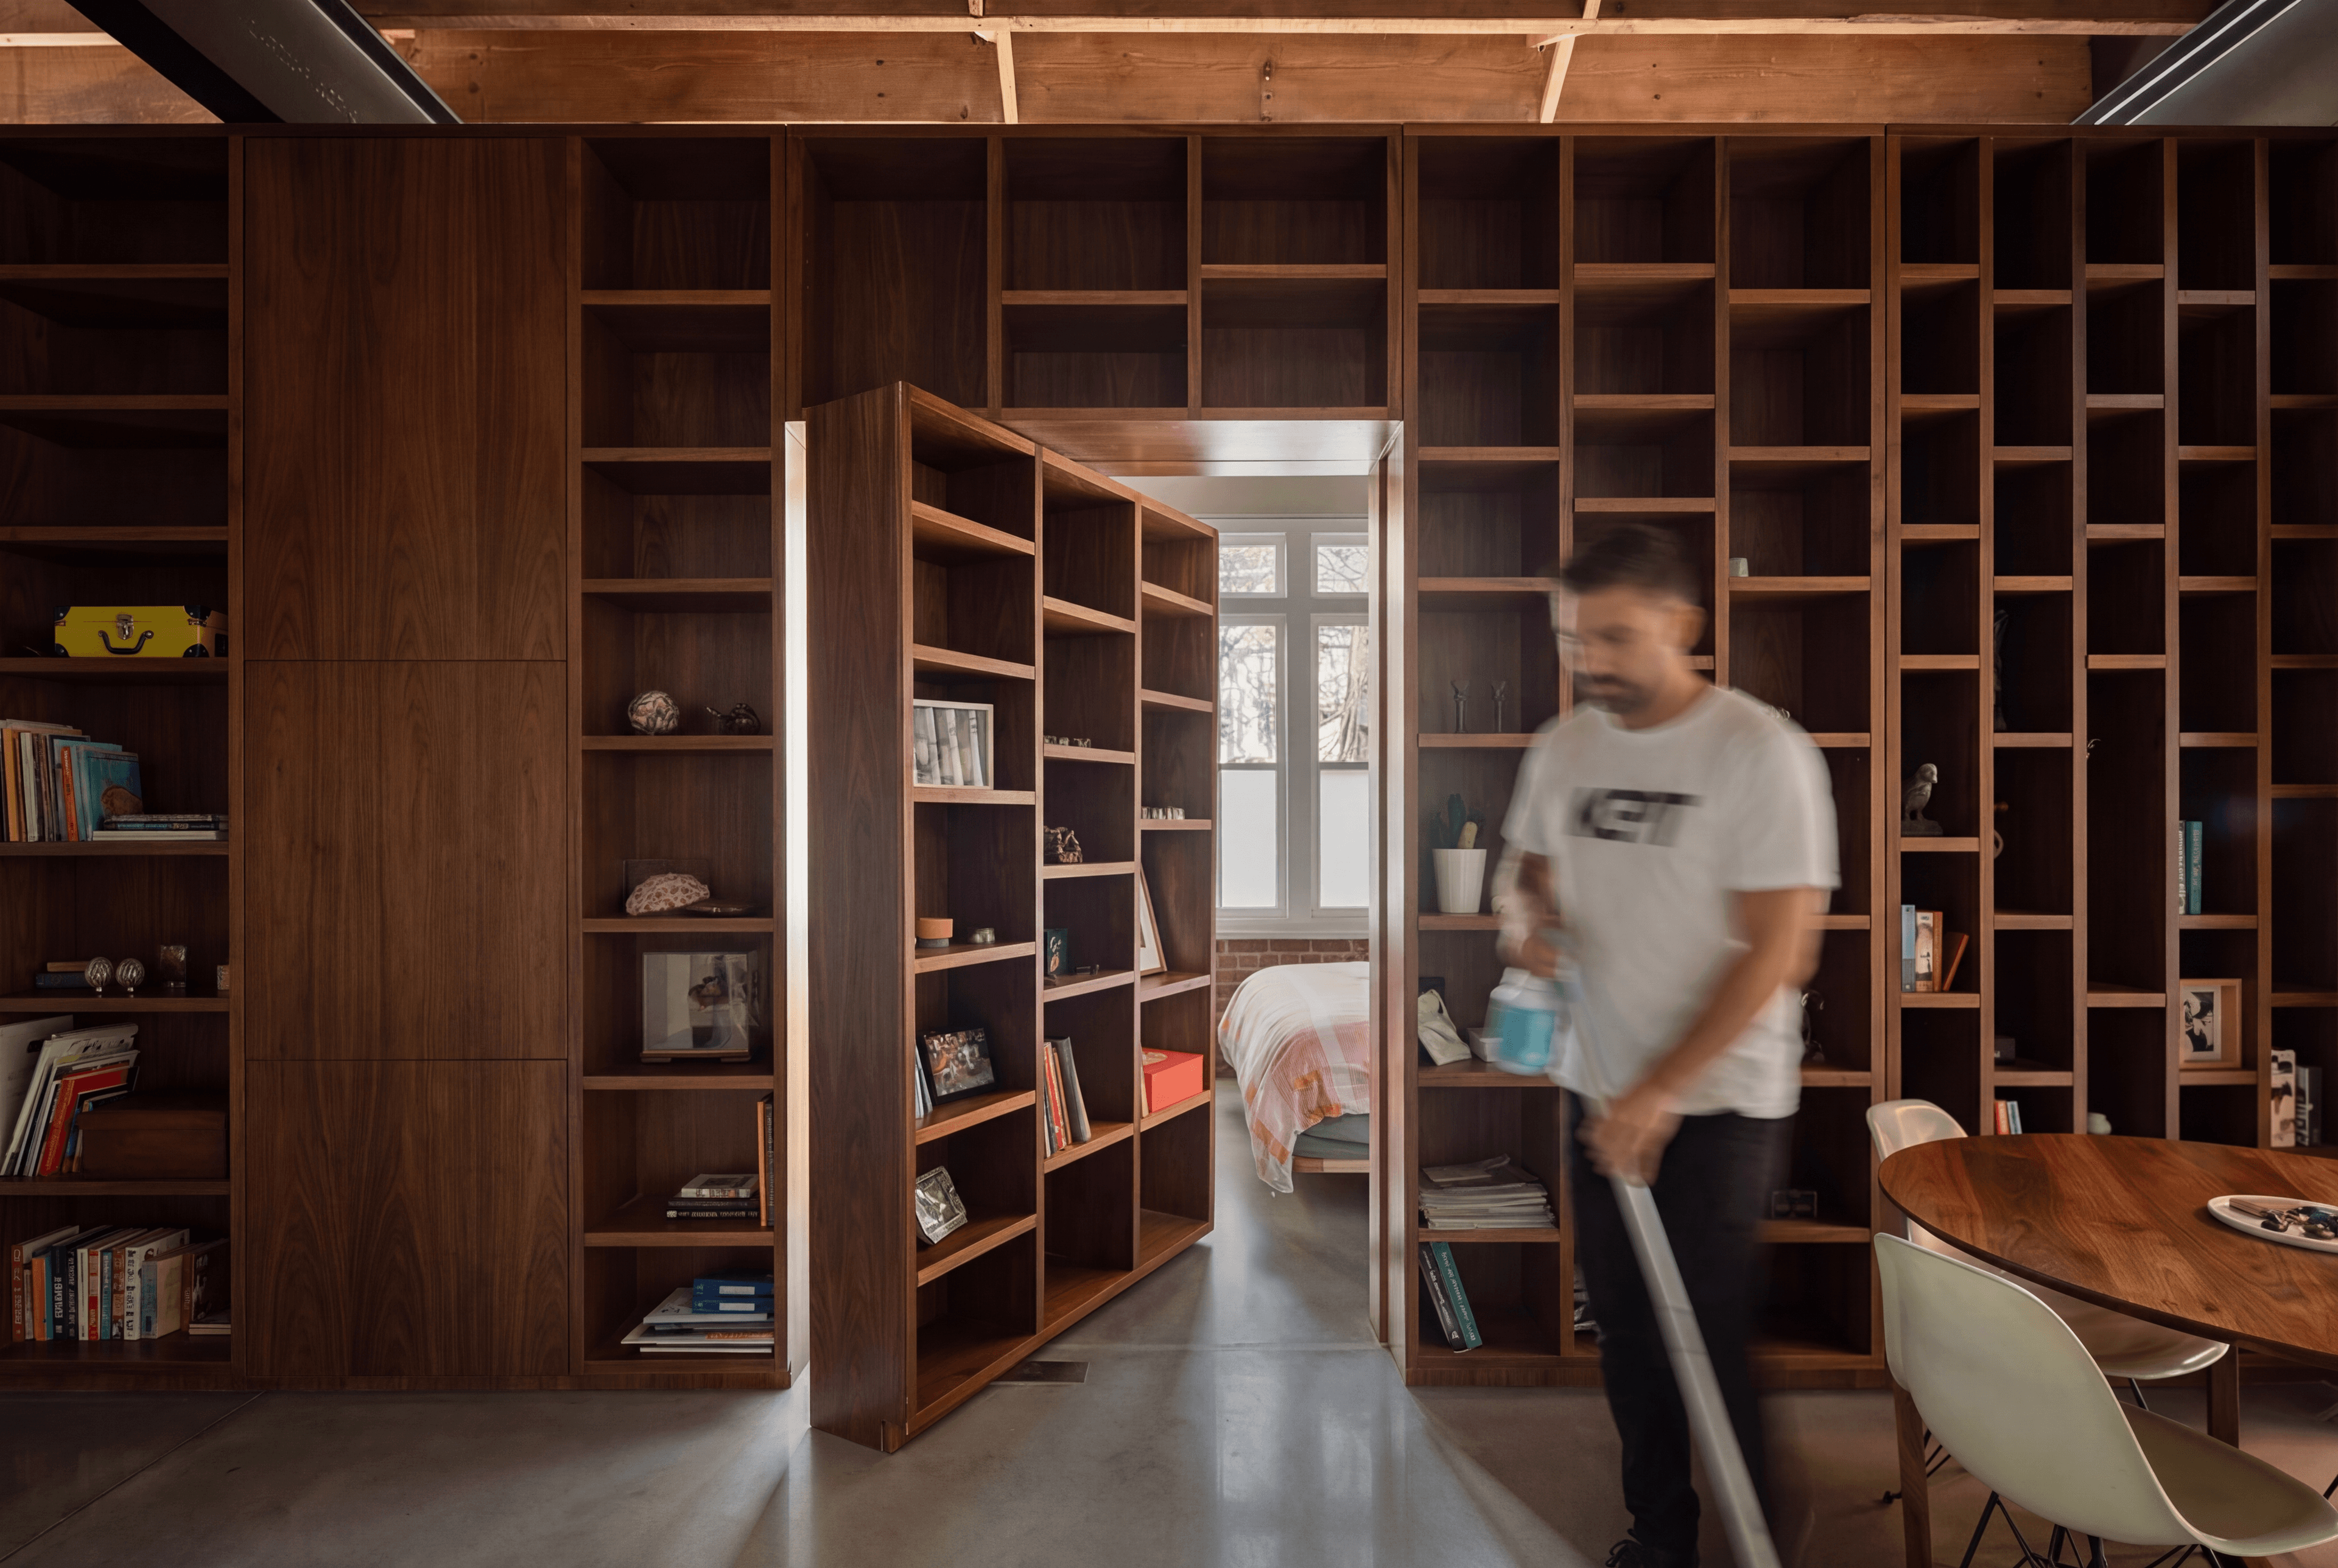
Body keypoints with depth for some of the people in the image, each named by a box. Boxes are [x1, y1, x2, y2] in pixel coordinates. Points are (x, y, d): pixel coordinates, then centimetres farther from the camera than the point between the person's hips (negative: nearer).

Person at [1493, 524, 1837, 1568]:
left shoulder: (1758, 749, -14)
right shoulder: (1564, 745, 2)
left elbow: (1776, 952, -16)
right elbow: (1524, 866, 15)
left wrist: (1660, 1092, -18)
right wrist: (1525, 918, -10)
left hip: (1719, 1099, -5)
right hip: (1600, 1087, 5)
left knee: (1709, 1342, 3)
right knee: (1623, 1326, 16)